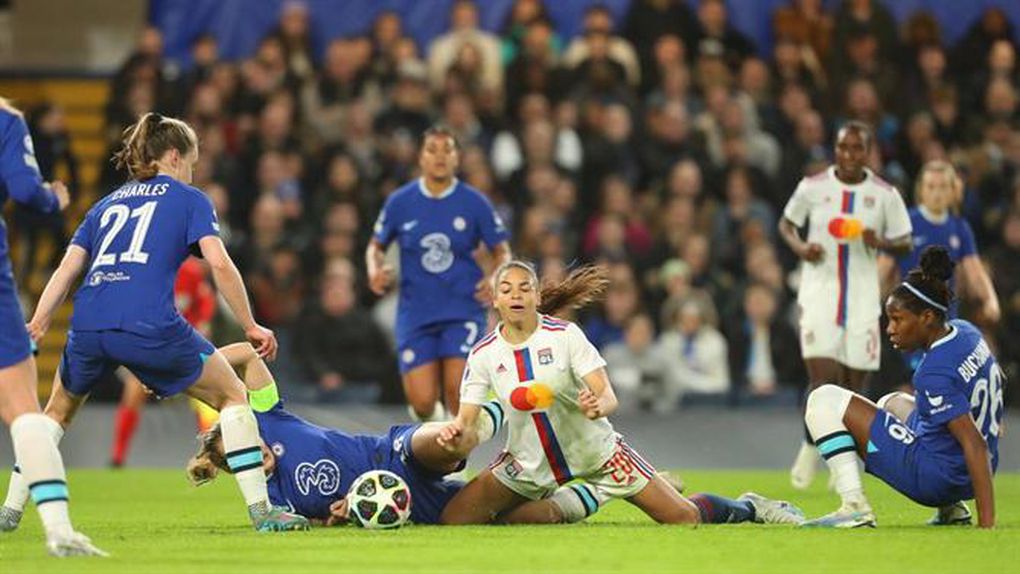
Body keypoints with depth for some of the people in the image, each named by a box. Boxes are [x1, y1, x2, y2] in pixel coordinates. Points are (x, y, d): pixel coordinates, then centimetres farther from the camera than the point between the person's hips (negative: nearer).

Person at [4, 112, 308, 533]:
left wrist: (36, 325, 11)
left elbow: (67, 269, 17)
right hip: (150, 325, -4)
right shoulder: (189, 199, 15)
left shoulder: (106, 205, 27)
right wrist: (250, 327, 7)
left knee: (58, 411, 29)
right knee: (233, 396, 11)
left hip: (87, 326, 4)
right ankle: (260, 510, 3)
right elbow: (219, 264, 2)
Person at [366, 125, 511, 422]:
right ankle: (432, 419, 33)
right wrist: (375, 271, -9)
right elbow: (376, 246, 13)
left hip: (463, 311, -1)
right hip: (416, 313, 1)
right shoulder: (400, 202, 1)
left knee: (457, 391, -16)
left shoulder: (474, 203, -2)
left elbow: (501, 252, 7)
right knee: (422, 402, -5)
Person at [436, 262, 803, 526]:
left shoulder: (565, 335, -15)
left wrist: (598, 405, -45)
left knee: (685, 516, -7)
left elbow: (608, 396, -21)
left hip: (594, 452, -3)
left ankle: (749, 509, 28)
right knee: (452, 519, -11)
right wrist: (456, 434, -32)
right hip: (529, 464, 3)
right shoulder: (483, 354, -7)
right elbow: (467, 421, -8)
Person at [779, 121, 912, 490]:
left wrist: (881, 243, -13)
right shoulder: (812, 187, 0)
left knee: (853, 386, 4)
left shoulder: (885, 195, 1)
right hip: (819, 294, -1)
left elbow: (904, 244, 9)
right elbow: (786, 224, 14)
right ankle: (810, 447, 10)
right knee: (823, 378, -15)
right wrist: (799, 246, -7)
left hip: (862, 299, 1)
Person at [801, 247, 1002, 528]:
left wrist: (987, 524, -28)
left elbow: (975, 443, -26)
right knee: (893, 403, 40)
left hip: (932, 478, -9)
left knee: (824, 400, -6)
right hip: (962, 482, 9)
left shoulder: (935, 373, -23)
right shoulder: (964, 331, 3)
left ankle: (855, 507, -17)